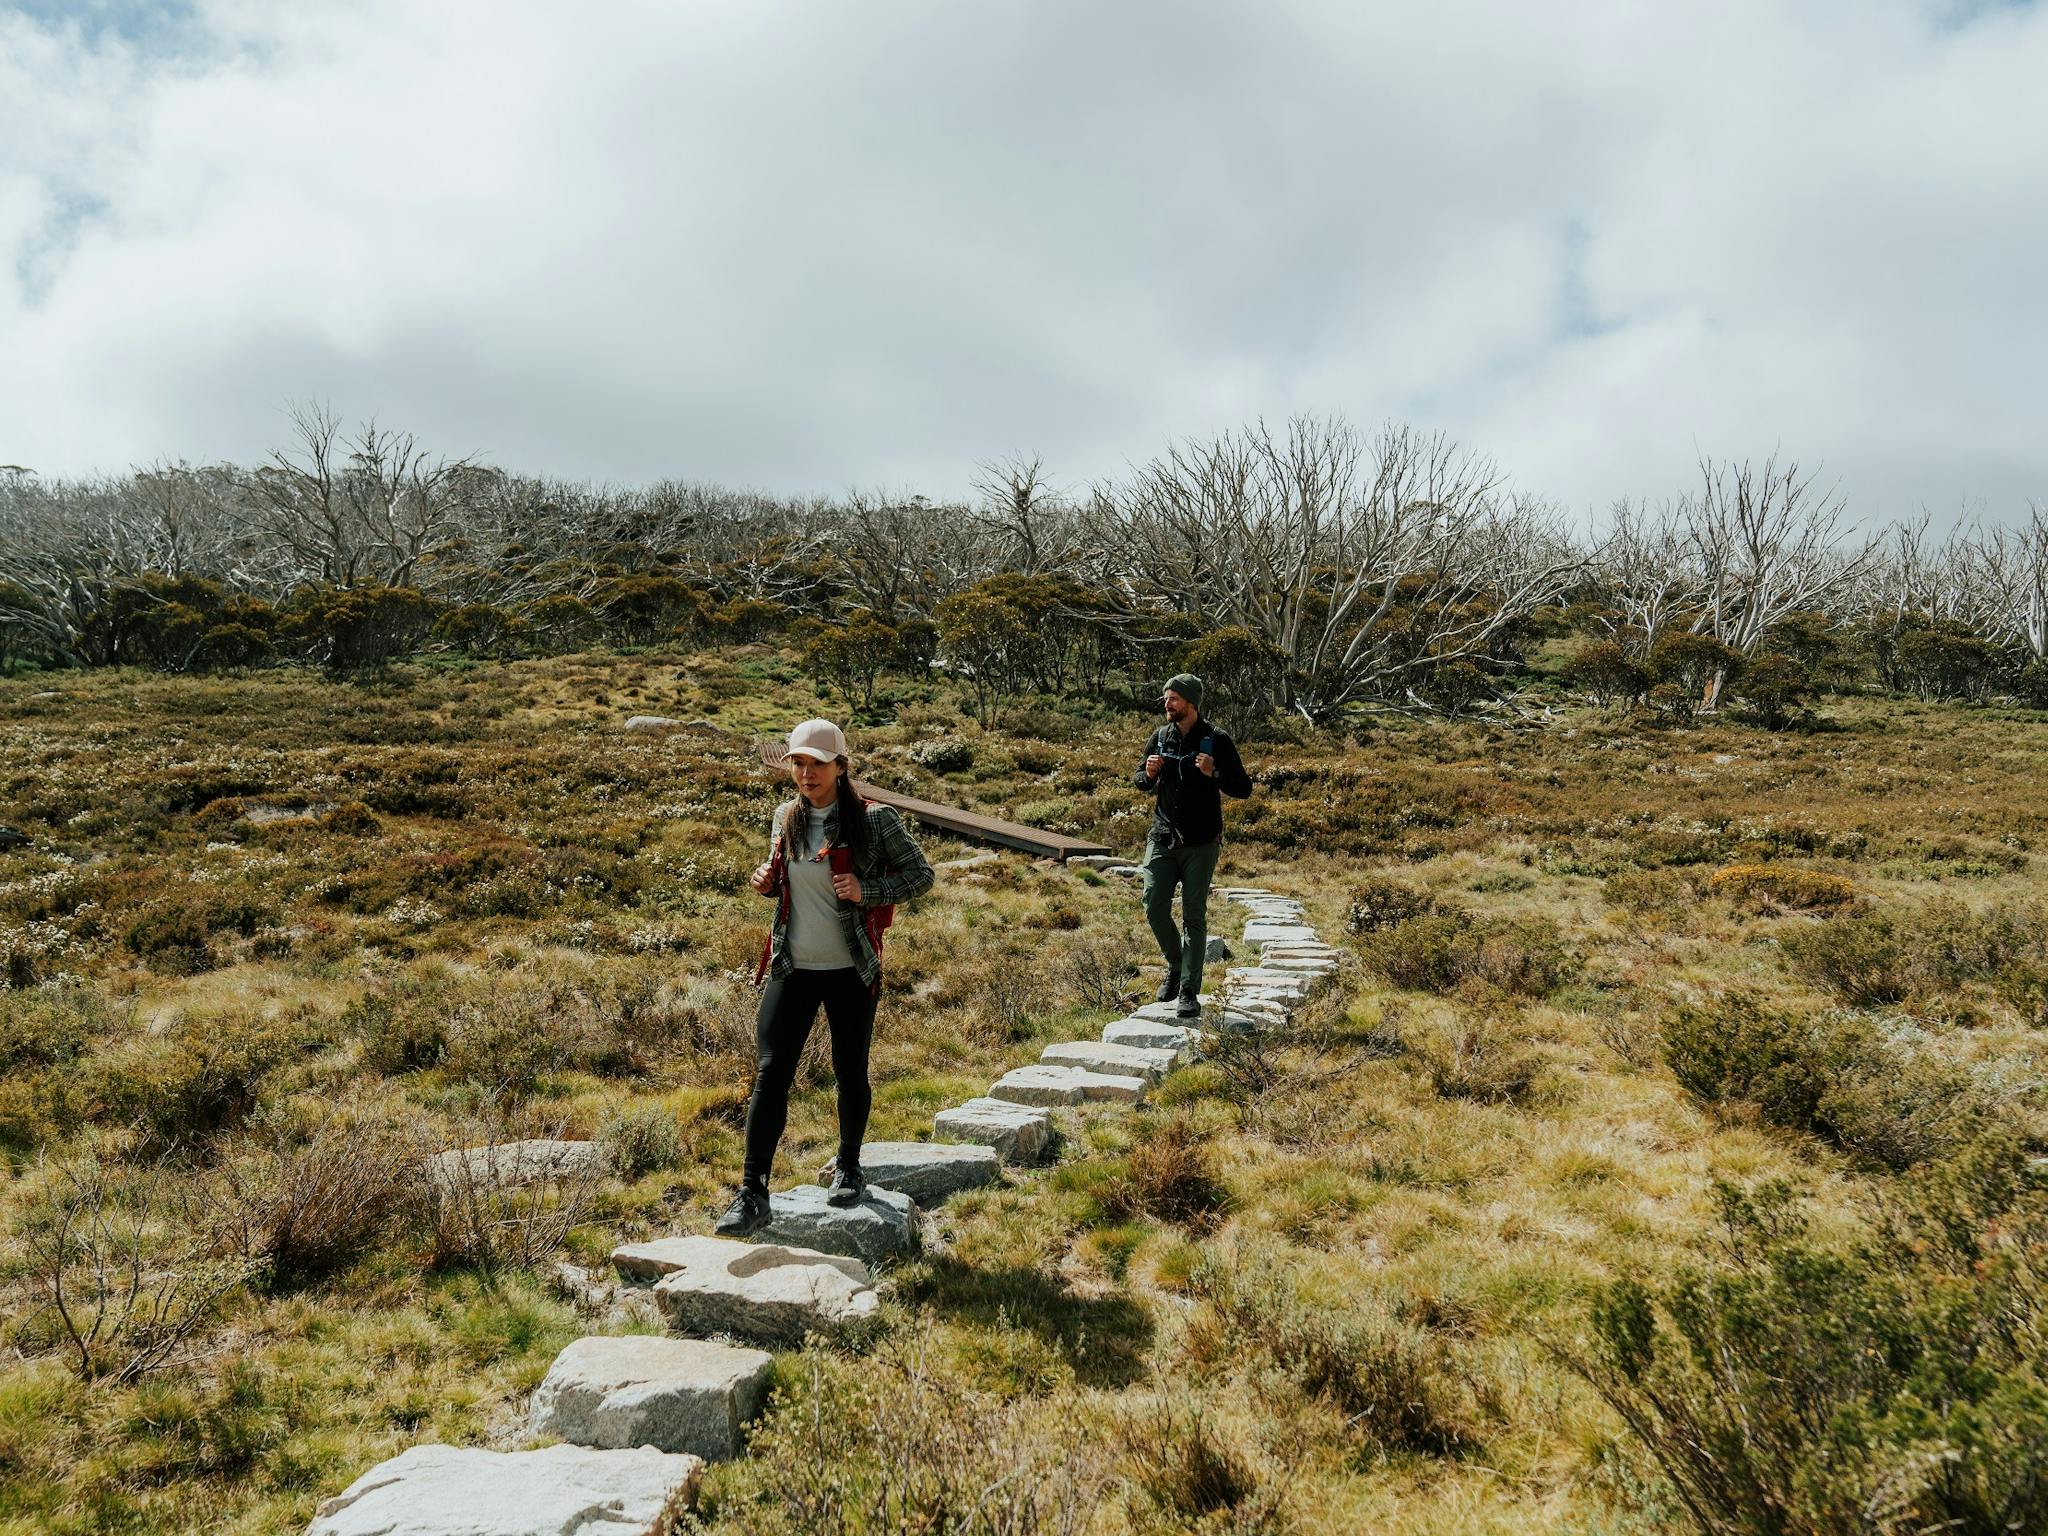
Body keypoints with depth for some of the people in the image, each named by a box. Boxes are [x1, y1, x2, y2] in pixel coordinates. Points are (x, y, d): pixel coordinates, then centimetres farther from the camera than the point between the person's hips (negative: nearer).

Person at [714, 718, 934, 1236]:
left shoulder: (875, 820, -10)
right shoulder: (787, 818, 5)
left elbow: (921, 876, -7)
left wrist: (865, 891, -21)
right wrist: (768, 882, -3)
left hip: (850, 970, -3)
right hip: (792, 968, 3)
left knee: (850, 1072, 11)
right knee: (770, 1071, -5)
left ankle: (848, 1168, 35)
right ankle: (752, 1194, -3)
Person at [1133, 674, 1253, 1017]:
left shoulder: (1216, 741, -6)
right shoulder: (1160, 737, 6)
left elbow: (1243, 788, -5)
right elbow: (1140, 780, 18)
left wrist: (1214, 774, -24)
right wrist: (1149, 774, -6)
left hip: (1201, 844, -4)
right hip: (1162, 838, 4)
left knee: (1194, 917, 0)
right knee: (1155, 908, -2)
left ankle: (1189, 993, 4)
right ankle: (1175, 966, 23)